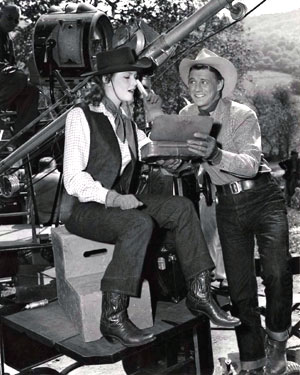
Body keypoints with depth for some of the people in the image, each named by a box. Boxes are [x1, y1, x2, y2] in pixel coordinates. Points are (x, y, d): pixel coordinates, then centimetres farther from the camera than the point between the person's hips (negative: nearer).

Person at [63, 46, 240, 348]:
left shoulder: (126, 123, 15)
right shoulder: (80, 117, -9)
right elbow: (73, 179, -17)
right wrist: (113, 198, -29)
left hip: (120, 201, 8)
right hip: (83, 208, -7)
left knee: (181, 207, -10)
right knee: (140, 224, -34)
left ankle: (199, 294, -7)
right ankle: (113, 317, -26)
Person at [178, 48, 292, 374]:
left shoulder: (242, 115, -13)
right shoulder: (186, 116, 1)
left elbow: (250, 163, -27)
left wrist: (215, 154, -45)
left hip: (262, 196, -3)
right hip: (227, 204, 4)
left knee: (277, 272, -18)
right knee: (239, 285, 4)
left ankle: (276, 340, 10)